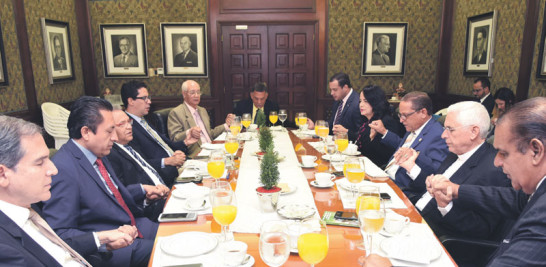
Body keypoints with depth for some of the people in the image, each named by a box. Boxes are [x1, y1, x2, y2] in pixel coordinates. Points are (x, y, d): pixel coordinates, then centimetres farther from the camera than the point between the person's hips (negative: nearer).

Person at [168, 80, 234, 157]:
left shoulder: (202, 110, 23)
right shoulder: (175, 113, -2)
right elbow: (174, 139, -10)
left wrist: (226, 125, 15)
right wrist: (189, 133, -29)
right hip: (197, 155, -8)